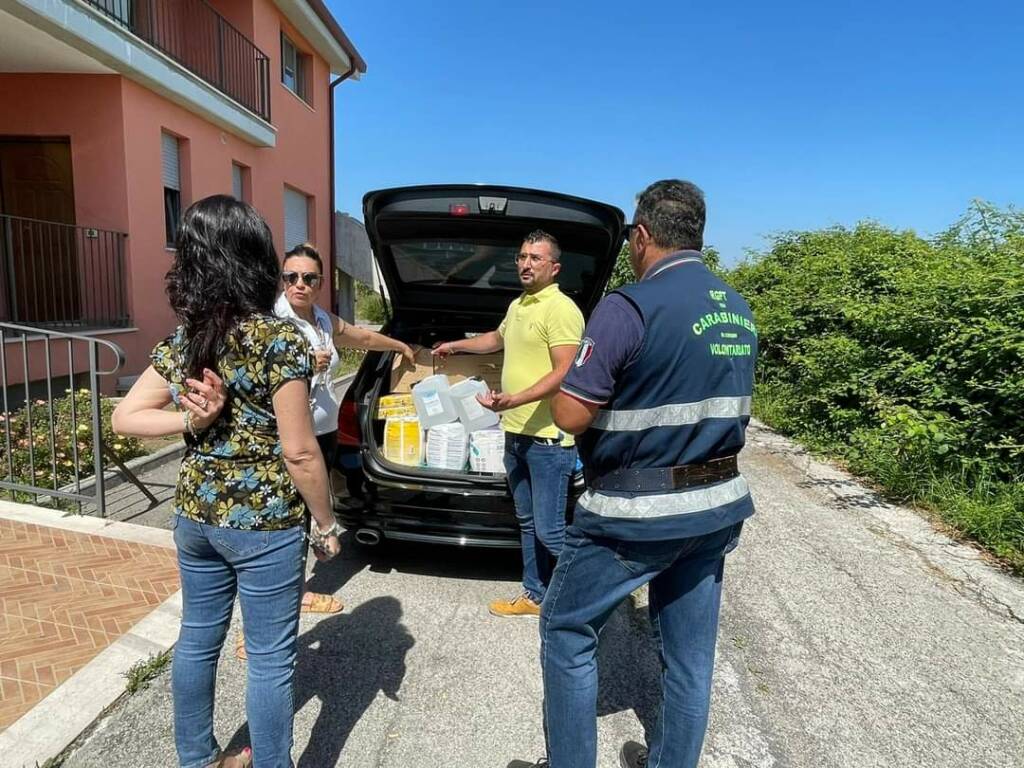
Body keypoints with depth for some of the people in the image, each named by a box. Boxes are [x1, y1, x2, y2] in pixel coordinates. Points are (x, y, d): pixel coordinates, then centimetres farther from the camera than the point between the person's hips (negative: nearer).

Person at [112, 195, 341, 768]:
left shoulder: (182, 339, 1)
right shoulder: (279, 339, -20)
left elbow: (125, 417, 6)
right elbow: (299, 453, -18)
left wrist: (194, 422, -6)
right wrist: (327, 524, -7)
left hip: (195, 515, 7)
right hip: (264, 524, -7)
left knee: (198, 640, 22)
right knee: (271, 658, 10)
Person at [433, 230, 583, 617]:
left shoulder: (561, 309, -14)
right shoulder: (517, 305, 15)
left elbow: (564, 373, -22)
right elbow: (498, 339, 35)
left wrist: (513, 400, -28)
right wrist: (455, 345, 44)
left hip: (548, 437, -9)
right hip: (515, 433, 9)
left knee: (549, 530, -4)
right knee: (528, 523, 18)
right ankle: (534, 596, 32)